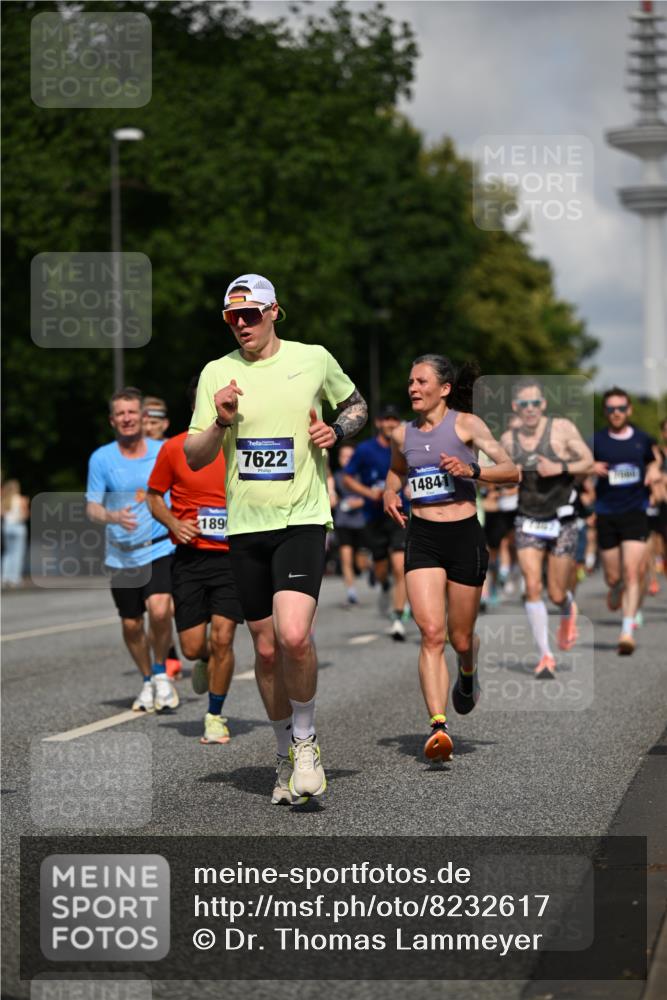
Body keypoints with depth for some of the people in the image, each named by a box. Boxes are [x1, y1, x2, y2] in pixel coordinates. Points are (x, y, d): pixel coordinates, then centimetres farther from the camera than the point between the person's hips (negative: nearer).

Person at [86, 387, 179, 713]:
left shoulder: (165, 452, 0)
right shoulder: (101, 458, -1)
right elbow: (92, 507, -1)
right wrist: (113, 517, -21)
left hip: (160, 549, -1)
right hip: (121, 555, 2)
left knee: (159, 611, -22)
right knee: (131, 624, 7)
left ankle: (161, 674, 2)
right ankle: (147, 682, 31)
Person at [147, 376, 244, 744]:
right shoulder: (174, 448, 0)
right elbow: (154, 496, 10)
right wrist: (174, 523, -8)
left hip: (232, 557, -1)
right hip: (190, 558, 1)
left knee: (222, 638, -11)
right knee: (192, 647, -1)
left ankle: (215, 717, 7)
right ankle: (207, 662, 38)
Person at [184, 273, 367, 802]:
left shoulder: (314, 358, 1)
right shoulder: (217, 372, 5)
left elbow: (356, 405, 19)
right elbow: (194, 458, 4)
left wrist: (336, 430, -2)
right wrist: (221, 422, -14)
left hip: (302, 520, -3)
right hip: (245, 525, 3)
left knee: (293, 636, -21)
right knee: (267, 650, 7)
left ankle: (306, 738, 2)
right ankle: (287, 753, 25)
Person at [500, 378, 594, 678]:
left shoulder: (562, 428, -9)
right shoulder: (508, 439, 0)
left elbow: (588, 461, -3)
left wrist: (560, 468, -20)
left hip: (562, 521, -2)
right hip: (527, 521, 2)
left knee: (557, 594, 3)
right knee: (532, 587, -12)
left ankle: (568, 611, 42)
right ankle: (545, 656, -2)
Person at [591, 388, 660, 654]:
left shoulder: (642, 439, 5)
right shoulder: (596, 440, 0)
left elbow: (653, 461, 23)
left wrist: (654, 472, 0)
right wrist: (590, 468, -17)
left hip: (635, 512, 0)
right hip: (606, 515, 0)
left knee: (632, 573, -14)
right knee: (613, 577, 6)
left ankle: (627, 632, -15)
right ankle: (616, 589, 44)